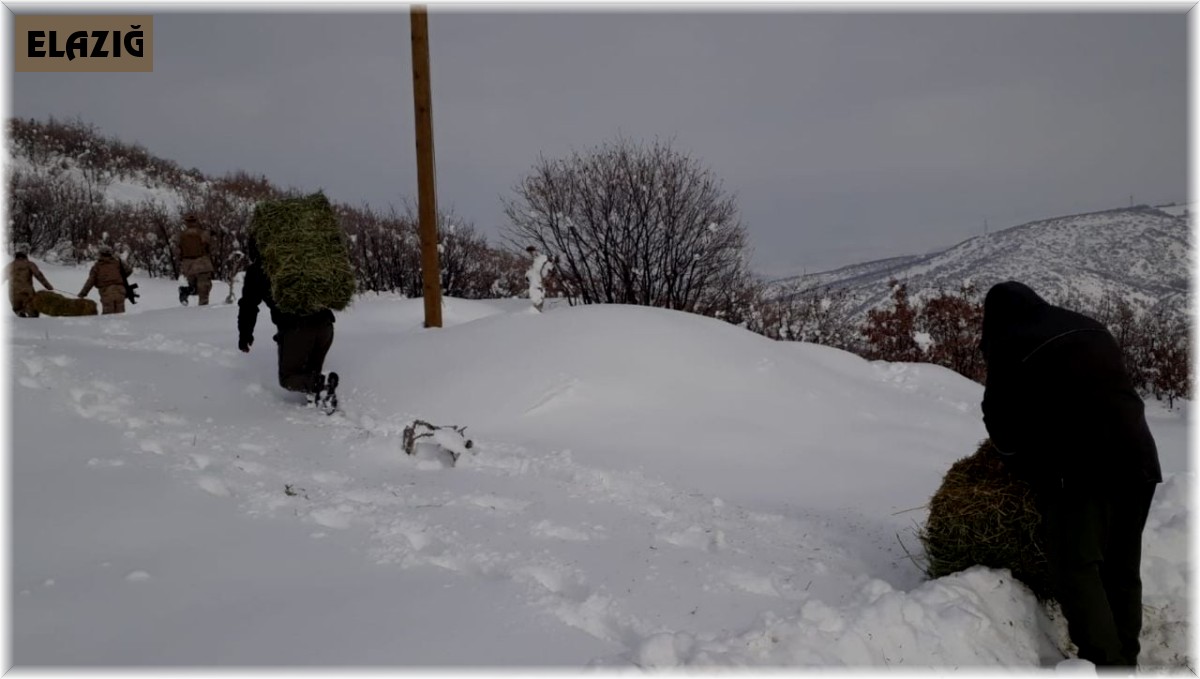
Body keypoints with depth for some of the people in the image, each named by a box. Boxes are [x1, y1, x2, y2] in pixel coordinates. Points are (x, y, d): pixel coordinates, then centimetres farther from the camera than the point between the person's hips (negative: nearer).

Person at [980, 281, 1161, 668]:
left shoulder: (1009, 346, 1)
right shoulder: (1091, 328, 20)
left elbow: (1001, 421, 4)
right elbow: (1118, 389, 23)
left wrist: (1035, 473, 17)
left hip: (1077, 466, -7)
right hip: (1136, 457, 7)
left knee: (1076, 568, -3)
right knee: (1122, 567, 15)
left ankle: (1105, 662, -11)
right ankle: (1125, 660, 19)